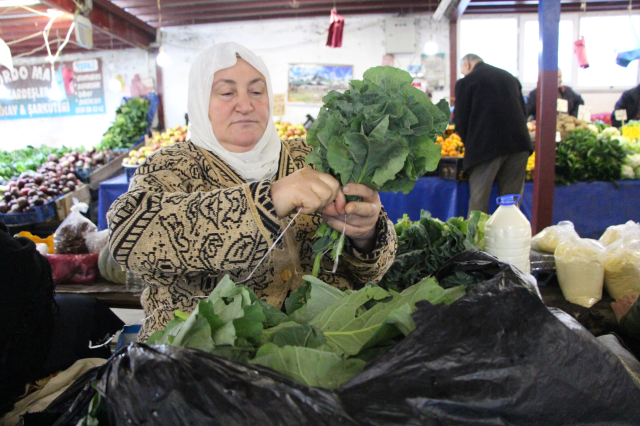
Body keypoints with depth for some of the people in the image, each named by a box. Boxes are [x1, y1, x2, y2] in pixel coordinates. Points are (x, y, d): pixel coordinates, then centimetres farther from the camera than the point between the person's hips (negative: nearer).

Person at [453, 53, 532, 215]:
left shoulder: (466, 82, 0)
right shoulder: (510, 77, 18)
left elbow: (460, 119, -2)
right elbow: (523, 110, 21)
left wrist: (469, 144, 12)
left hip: (487, 146, -6)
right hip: (518, 143, 6)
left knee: (478, 202, 1)